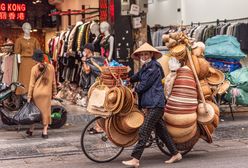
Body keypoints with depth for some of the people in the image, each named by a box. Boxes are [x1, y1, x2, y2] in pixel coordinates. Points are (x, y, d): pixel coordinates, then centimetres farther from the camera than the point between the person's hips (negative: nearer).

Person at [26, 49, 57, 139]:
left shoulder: (34, 68, -9)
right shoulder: (51, 67, -4)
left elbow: (32, 84, -7)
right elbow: (53, 81, 3)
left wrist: (29, 96, -1)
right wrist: (54, 92, 13)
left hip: (36, 93, -1)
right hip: (47, 93, 1)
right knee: (45, 111, 8)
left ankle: (31, 129, 20)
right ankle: (45, 131, 8)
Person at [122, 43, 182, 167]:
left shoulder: (154, 67, -13)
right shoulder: (145, 67, 17)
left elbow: (145, 84, -14)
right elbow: (138, 76, 36)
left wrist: (135, 89, 3)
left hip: (155, 104, -10)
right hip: (152, 104, 10)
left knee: (144, 132, -12)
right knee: (161, 130, 15)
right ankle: (176, 154, 24)